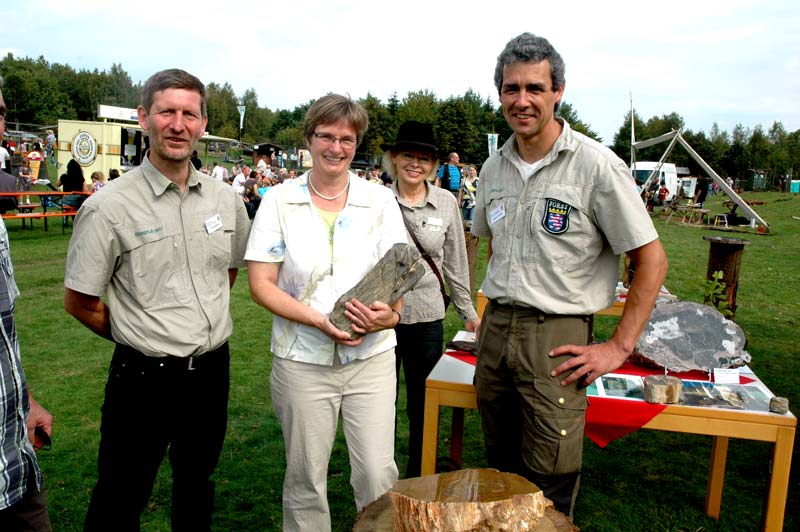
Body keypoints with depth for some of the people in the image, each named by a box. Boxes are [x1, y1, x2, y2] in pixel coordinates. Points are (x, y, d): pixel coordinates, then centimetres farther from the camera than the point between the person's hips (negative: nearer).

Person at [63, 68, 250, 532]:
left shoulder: (226, 199, 0)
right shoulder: (109, 207, -14)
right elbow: (79, 302, -7)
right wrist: (139, 336, 1)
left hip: (212, 371, 4)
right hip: (143, 378, -4)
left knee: (197, 489, 23)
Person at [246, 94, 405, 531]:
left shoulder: (381, 201, 3)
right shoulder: (279, 201, -1)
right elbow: (261, 284, -4)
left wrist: (392, 313, -18)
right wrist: (318, 319, -18)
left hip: (372, 357, 1)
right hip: (303, 360, 0)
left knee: (377, 473, 3)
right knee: (305, 479, 12)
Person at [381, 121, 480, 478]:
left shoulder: (446, 203, 2)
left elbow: (455, 263, 8)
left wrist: (468, 312, 10)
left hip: (427, 317, 1)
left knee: (422, 406, 13)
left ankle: (417, 477, 32)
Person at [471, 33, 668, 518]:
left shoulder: (597, 165, -11)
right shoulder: (494, 168, 8)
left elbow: (652, 260, -9)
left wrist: (619, 348, -11)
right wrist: (496, 305, 14)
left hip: (555, 336, -5)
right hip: (495, 328, 6)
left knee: (548, 496, 3)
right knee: (501, 470, 19)